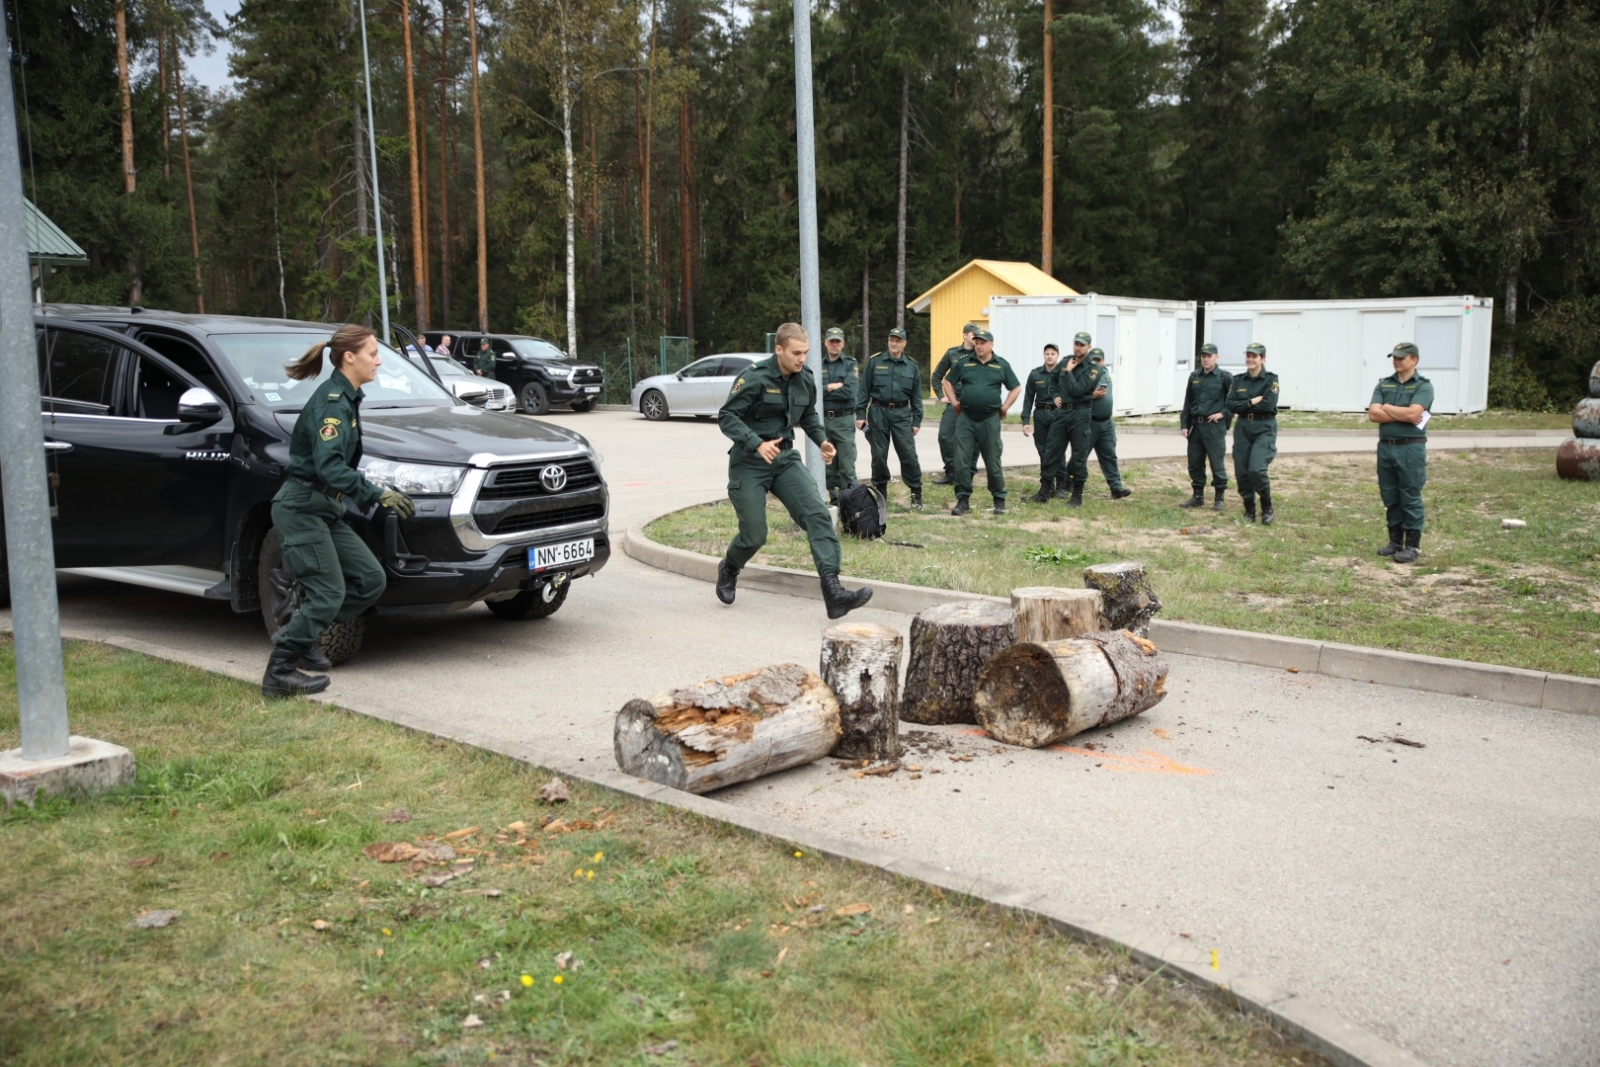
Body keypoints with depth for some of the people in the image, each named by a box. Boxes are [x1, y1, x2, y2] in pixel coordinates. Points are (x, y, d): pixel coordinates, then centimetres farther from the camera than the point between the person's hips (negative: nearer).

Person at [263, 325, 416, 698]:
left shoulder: (345, 399, 13)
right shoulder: (331, 401, -17)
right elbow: (330, 466, -29)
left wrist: (381, 494, 20)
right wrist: (378, 495, -34)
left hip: (324, 510, 9)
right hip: (301, 509, -9)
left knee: (371, 580, 5)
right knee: (328, 594, -9)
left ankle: (297, 637, 16)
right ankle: (280, 673, 3)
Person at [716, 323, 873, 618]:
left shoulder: (806, 381, 3)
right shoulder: (754, 377, -15)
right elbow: (726, 416, -17)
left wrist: (822, 440, 0)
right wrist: (757, 444, -30)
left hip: (786, 458, 5)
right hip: (750, 463, -5)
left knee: (818, 514, -16)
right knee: (754, 535, 0)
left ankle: (833, 591, -22)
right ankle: (728, 571, 36)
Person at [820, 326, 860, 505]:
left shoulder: (851, 364, 2)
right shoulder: (819, 366, 11)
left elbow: (849, 392, -13)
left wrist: (823, 391, -8)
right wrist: (832, 387, -14)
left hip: (844, 420, -3)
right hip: (823, 421, 3)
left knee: (847, 466, -4)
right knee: (828, 466, 8)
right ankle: (834, 500, 16)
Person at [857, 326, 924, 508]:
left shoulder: (912, 367, 7)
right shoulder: (875, 362, 3)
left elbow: (917, 396, 9)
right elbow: (864, 389, 3)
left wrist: (917, 421, 4)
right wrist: (860, 414, -2)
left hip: (902, 413, 0)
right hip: (878, 412, 0)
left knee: (909, 454, -4)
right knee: (879, 455, 5)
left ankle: (916, 493, 3)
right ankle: (881, 491, 17)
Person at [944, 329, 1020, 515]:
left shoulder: (1001, 365, 3)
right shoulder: (964, 363, 5)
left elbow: (1016, 388, 10)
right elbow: (948, 382, 15)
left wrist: (1005, 407, 3)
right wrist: (954, 402, 6)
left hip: (990, 420, -1)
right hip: (966, 419, 1)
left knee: (993, 462, 5)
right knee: (962, 461, -1)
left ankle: (999, 500, 18)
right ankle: (963, 500, 7)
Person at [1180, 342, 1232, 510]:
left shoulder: (1225, 377, -4)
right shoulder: (1194, 377, 11)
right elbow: (1187, 403, 12)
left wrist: (1224, 413, -9)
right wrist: (1184, 425, 7)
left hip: (1215, 427, -5)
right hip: (1196, 426, 5)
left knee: (1216, 463, 0)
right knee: (1195, 463, 10)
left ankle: (1219, 499, 9)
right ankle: (1198, 497, 21)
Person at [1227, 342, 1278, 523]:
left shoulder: (1271, 379, -2)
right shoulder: (1239, 380, 9)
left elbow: (1269, 404, -15)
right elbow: (1231, 405, -2)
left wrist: (1244, 405, -8)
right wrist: (1252, 402, -13)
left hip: (1264, 428, -4)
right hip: (1243, 428, 4)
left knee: (1256, 469, -17)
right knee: (1241, 472, 2)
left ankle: (1267, 508, 3)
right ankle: (1249, 511, 17)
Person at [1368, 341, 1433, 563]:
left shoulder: (1423, 386, -4)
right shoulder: (1384, 385, 10)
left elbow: (1412, 413, -19)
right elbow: (1373, 414, -3)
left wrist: (1387, 408, -6)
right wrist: (1402, 415, -12)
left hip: (1410, 449, -5)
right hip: (1385, 447, 5)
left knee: (1411, 499, -1)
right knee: (1390, 497, 11)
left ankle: (1412, 546, 4)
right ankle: (1395, 541, 20)